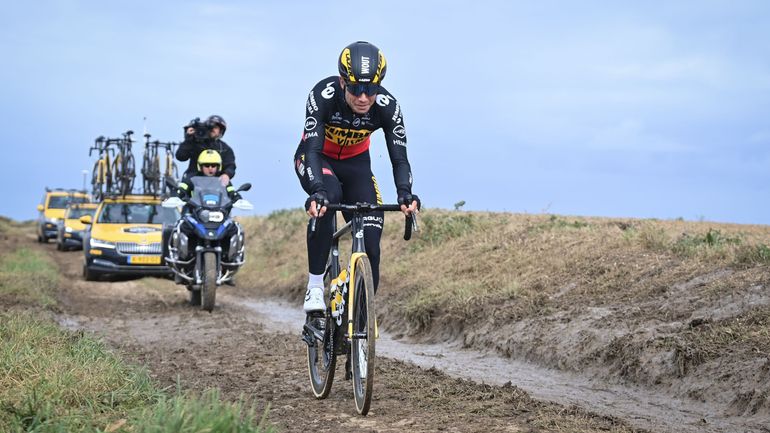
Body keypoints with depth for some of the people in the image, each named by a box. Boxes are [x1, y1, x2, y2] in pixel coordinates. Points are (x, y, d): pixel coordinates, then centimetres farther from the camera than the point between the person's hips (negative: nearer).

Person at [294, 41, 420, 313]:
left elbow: (399, 158, -28)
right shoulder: (323, 95, -33)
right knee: (328, 196, -38)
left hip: (355, 163, 3)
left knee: (370, 245, -12)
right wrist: (317, 191, -55)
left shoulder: (388, 106, -26)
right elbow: (313, 150, -38)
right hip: (316, 157, -2)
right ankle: (315, 287, -27)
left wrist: (405, 194, -48)